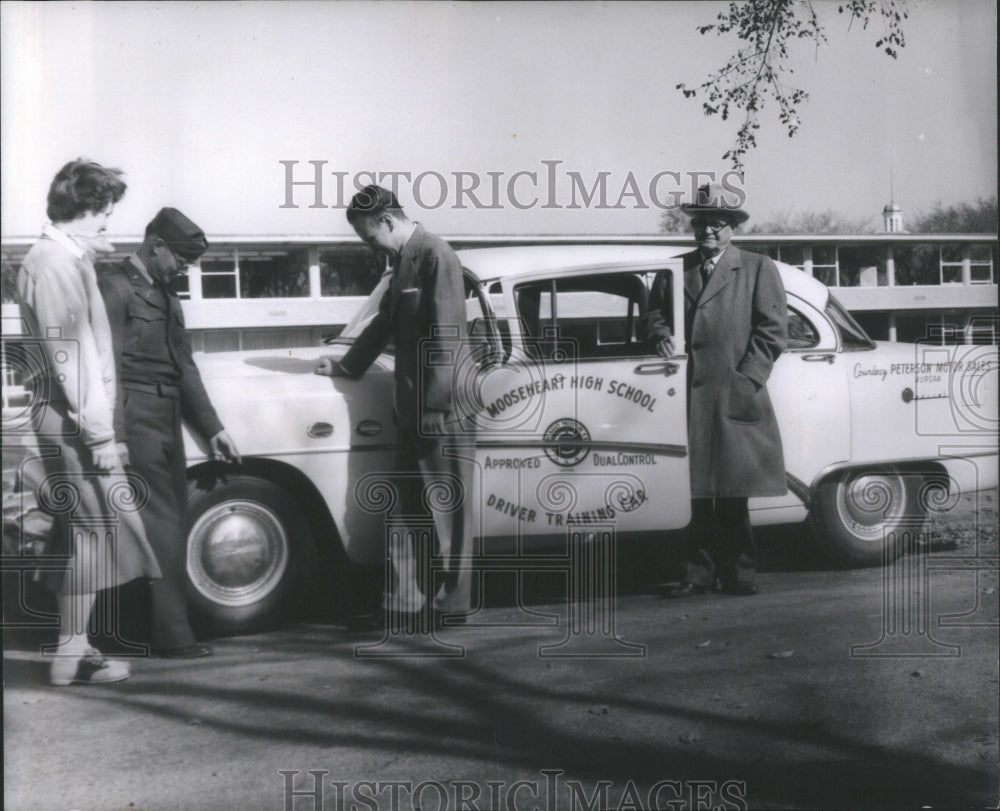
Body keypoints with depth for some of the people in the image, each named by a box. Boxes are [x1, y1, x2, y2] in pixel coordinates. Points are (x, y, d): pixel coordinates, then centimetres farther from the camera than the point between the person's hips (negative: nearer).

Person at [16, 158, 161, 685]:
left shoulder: (63, 257, 16)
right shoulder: (56, 263, -15)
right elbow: (69, 355, -21)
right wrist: (99, 433, -21)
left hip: (65, 414, 10)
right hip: (72, 417, -10)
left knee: (80, 528, 13)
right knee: (96, 527, -6)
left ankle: (72, 646, 21)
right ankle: (72, 656, 1)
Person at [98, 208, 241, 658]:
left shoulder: (167, 299, 20)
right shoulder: (116, 287, -6)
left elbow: (185, 367, 22)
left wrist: (212, 428, 18)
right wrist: (115, 436, -19)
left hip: (168, 420, 8)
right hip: (138, 420, -8)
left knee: (171, 521, 9)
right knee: (162, 524, -9)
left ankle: (169, 626, 16)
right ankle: (172, 634, -6)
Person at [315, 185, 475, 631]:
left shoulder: (435, 256, -13)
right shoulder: (404, 260, 14)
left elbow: (446, 336, -18)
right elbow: (385, 324, 27)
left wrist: (434, 406, -19)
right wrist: (346, 366, 33)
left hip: (441, 409, -9)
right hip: (413, 409, 9)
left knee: (446, 511, 1)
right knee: (407, 509, 11)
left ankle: (449, 606, 11)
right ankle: (404, 602, 18)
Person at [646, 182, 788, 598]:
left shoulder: (758, 269, 8)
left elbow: (772, 330, 2)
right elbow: (654, 312, 20)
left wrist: (746, 380, -7)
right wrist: (661, 334, -4)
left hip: (733, 397, -2)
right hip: (686, 397, 3)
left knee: (732, 490, 0)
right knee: (694, 489, 2)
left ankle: (738, 573, 9)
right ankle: (698, 574, 8)